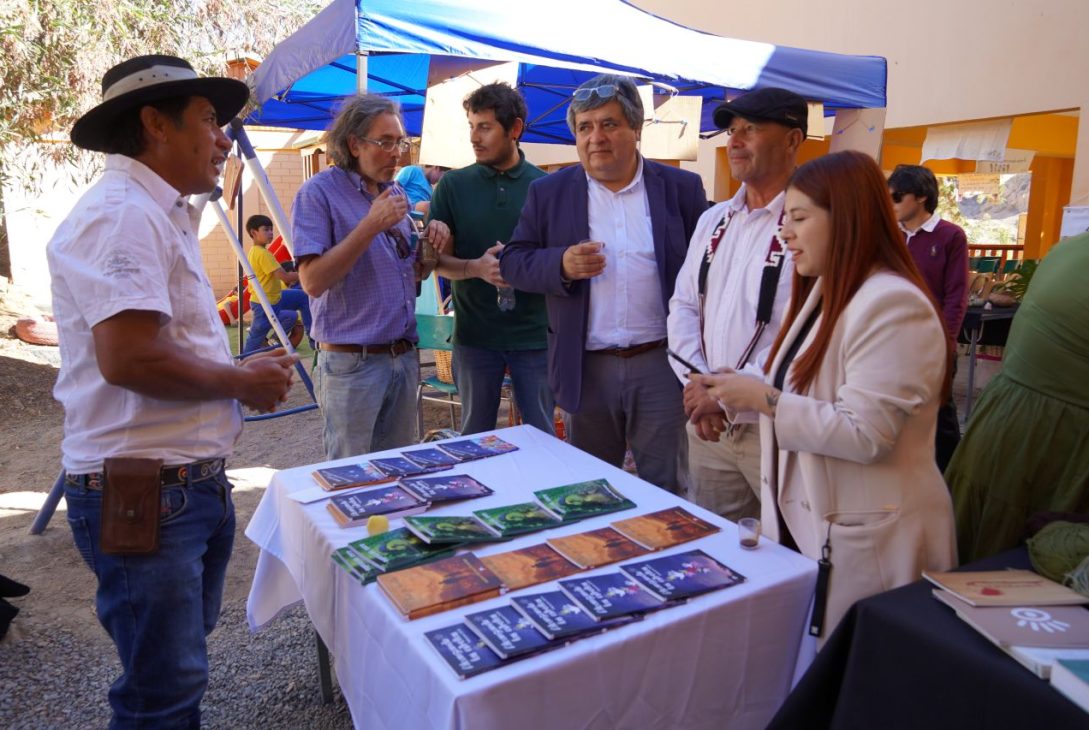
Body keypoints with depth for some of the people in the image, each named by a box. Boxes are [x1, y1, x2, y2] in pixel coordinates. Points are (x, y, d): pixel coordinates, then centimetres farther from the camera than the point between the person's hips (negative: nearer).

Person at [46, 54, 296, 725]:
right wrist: (240, 381, -14)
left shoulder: (163, 216, 16)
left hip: (193, 483, 10)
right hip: (142, 493, -10)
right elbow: (127, 358, -29)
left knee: (181, 663, 26)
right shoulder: (121, 216, -18)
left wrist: (245, 376, 6)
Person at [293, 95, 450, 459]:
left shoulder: (394, 193, 12)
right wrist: (371, 226, -22)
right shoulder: (319, 192, -9)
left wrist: (432, 247, -3)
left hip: (404, 357, 7)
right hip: (351, 362, -6)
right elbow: (312, 281, -19)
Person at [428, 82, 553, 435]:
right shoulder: (453, 185, 2)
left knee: (541, 434, 10)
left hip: (535, 331, 0)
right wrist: (477, 267, -18)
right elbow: (434, 258, 1)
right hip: (474, 333, 1)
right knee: (475, 434, 14)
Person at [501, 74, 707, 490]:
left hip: (661, 365, -1)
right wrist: (561, 264, -16)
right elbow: (512, 263, 4)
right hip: (587, 369, 1)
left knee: (664, 491, 9)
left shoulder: (683, 189, 3)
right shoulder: (548, 193, 4)